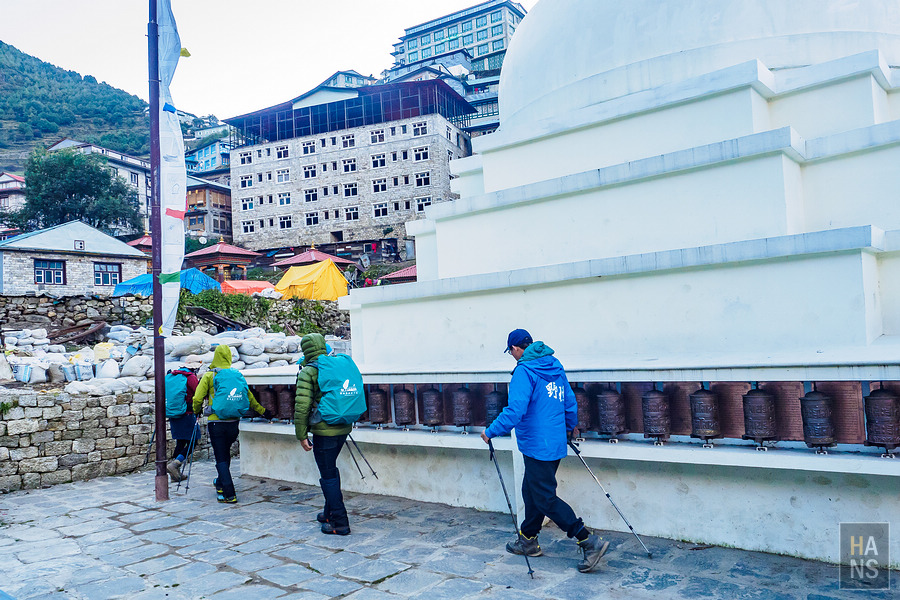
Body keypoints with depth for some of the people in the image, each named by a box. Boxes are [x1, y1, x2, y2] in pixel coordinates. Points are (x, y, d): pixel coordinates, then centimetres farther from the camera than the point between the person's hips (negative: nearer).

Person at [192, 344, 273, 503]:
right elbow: (250, 398, 13)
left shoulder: (209, 376, -5)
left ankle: (229, 494, -3)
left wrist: (197, 411, 17)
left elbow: (197, 398, -6)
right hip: (233, 422, 4)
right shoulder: (238, 375, 5)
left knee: (221, 459, 1)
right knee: (225, 454, 23)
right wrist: (263, 412, 27)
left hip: (216, 422, -4)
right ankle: (221, 483, 40)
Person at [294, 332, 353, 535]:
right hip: (343, 428, 7)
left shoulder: (308, 372, -10)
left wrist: (302, 435, -9)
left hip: (324, 430, -7)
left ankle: (339, 523, 5)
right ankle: (330, 513, 33)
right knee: (331, 469, 23)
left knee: (328, 475, 2)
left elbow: (302, 406, -15)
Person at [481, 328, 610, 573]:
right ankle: (528, 540, 31)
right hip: (556, 442, 9)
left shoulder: (524, 371, -17)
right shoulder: (555, 366, 10)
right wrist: (571, 425, 34)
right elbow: (569, 400, 18)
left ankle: (590, 542, -2)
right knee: (531, 491, 19)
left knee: (545, 499, -1)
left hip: (538, 446, -9)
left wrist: (491, 432, -14)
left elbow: (515, 410, -25)